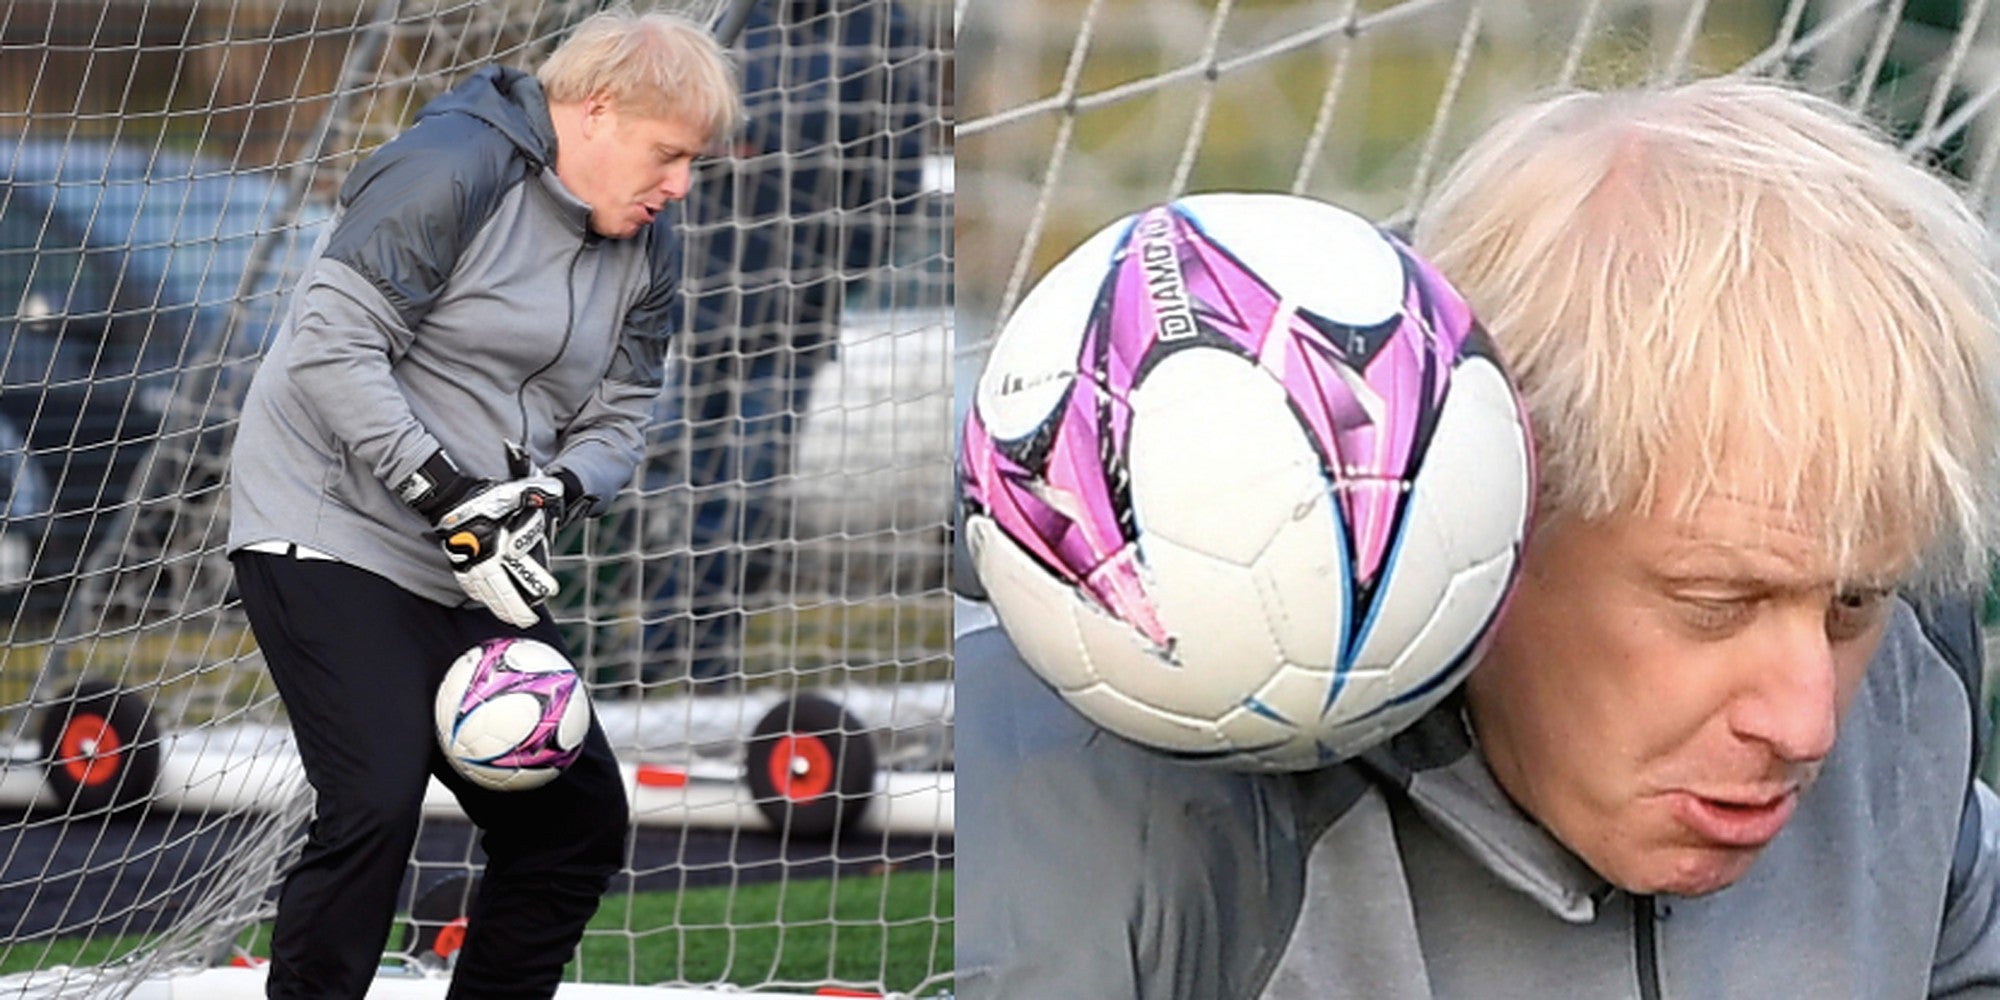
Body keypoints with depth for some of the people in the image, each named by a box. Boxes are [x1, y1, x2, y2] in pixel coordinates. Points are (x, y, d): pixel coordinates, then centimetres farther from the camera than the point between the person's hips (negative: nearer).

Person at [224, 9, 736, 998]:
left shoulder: (645, 245, 9)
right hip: (334, 534, -8)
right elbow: (336, 347, -22)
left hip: (473, 573, 8)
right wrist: (450, 500, -25)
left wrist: (551, 494, -13)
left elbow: (617, 418, 10)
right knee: (376, 809, -22)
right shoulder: (450, 169, -17)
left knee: (577, 816, 7)